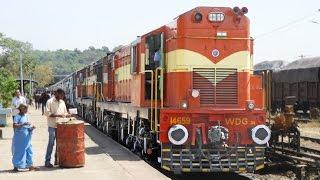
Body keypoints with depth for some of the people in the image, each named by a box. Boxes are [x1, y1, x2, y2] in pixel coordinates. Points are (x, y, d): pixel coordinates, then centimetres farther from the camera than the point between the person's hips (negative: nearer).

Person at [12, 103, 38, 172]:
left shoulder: (26, 116, 12)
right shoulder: (17, 116, -9)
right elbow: (14, 125, -20)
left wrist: (31, 128, -2)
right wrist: (23, 124, -27)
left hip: (26, 137, 7)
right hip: (19, 138, -7)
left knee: (29, 150, 5)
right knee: (18, 151, 0)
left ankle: (30, 166, 9)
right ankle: (16, 166, 9)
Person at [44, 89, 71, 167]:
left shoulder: (62, 102, 13)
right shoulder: (50, 102, -6)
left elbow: (65, 113, 19)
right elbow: (47, 113, -13)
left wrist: (68, 115, -3)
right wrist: (58, 115, -22)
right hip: (52, 126, -6)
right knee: (51, 143, -6)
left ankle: (57, 159, 19)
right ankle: (47, 161, -2)